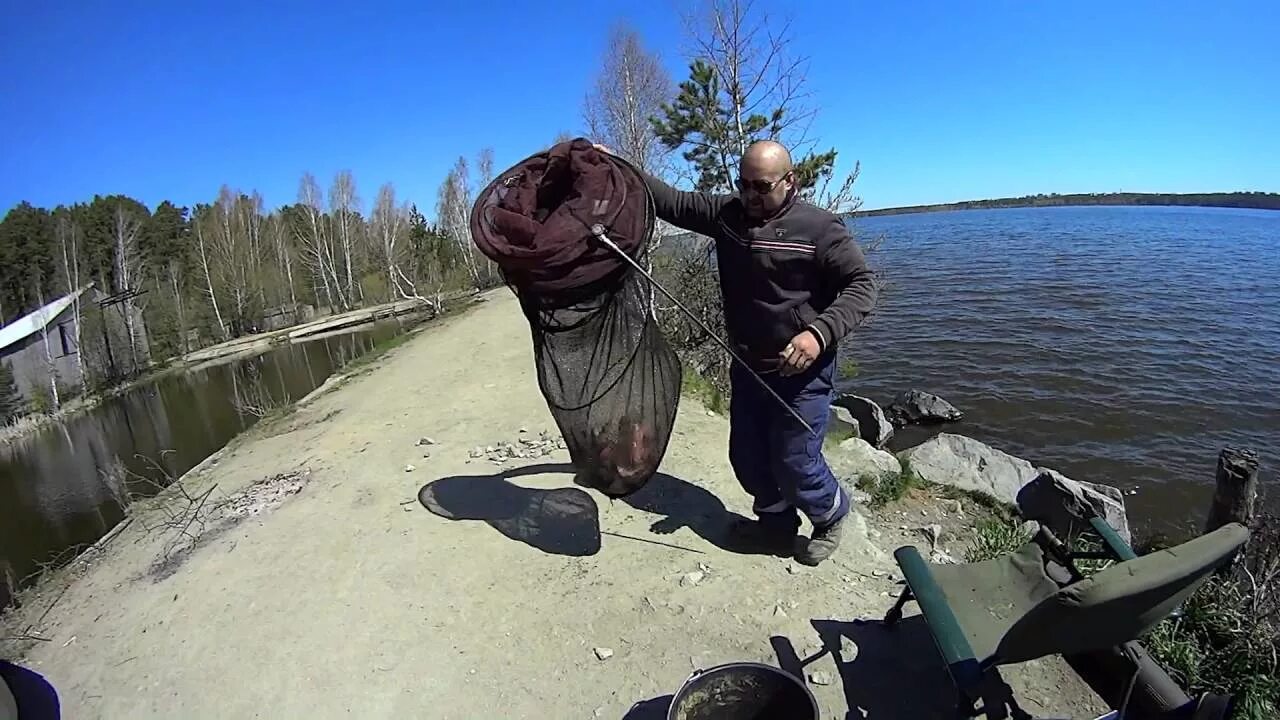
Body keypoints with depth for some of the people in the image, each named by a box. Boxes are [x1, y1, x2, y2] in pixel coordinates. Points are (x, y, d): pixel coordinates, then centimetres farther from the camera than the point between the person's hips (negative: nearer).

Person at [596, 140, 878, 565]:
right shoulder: (727, 213, 3)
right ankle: (776, 522, 41)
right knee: (747, 457, 16)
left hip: (801, 372, -6)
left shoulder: (819, 228, -13)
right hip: (747, 367, 6)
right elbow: (673, 203, 7)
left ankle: (831, 516, 34)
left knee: (794, 466, 1)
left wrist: (821, 332, -30)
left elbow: (862, 284, -14)